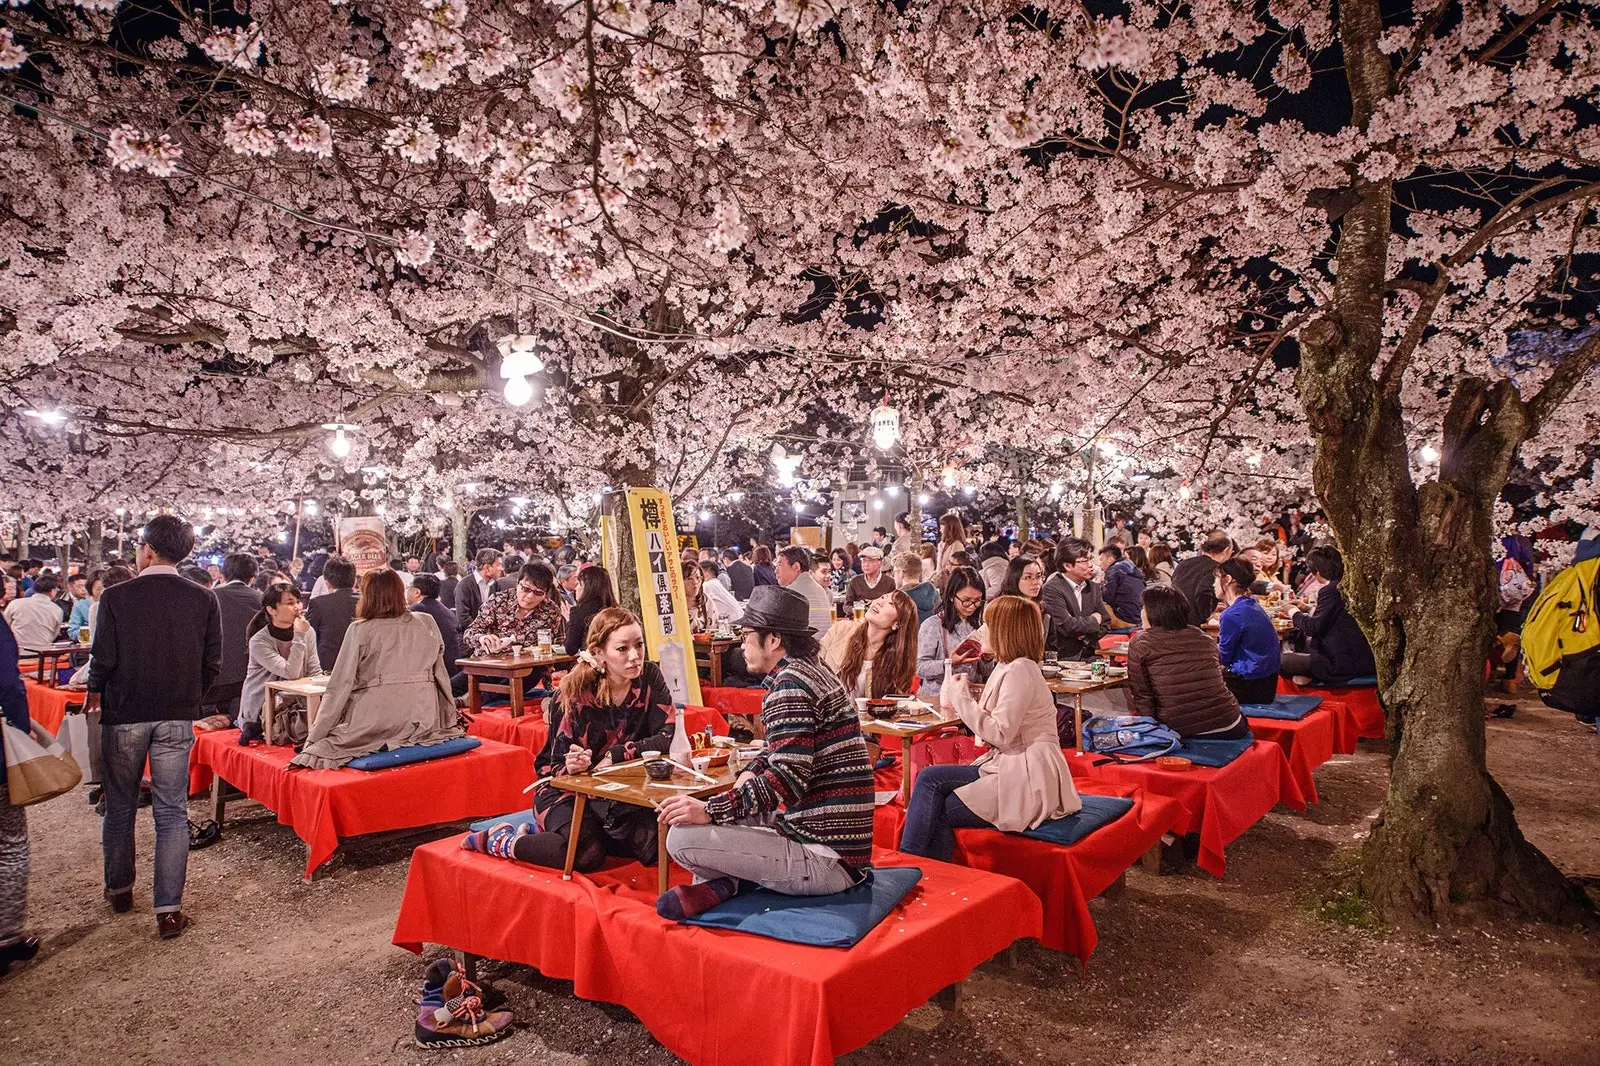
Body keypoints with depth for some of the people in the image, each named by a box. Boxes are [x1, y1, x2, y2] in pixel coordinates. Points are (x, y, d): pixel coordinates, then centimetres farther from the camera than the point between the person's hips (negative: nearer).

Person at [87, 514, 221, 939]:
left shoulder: (116, 596, -11)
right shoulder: (204, 600, -6)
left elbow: (103, 658, -9)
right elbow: (212, 663, -3)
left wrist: (94, 692, 12)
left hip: (124, 715, -1)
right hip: (177, 719, 1)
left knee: (120, 807, 18)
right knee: (171, 812, 4)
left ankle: (119, 889, 33)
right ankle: (169, 911, 3)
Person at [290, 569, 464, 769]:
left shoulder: (359, 630, -2)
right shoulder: (427, 623, 6)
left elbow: (339, 687, -3)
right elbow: (440, 675, 10)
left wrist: (314, 737, 2)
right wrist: (449, 721, 20)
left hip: (376, 722, -4)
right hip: (422, 720, 4)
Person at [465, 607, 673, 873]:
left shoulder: (649, 677, -9)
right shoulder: (574, 694, -17)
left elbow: (668, 738, -15)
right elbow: (559, 767, -14)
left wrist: (615, 755, -22)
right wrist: (572, 765, -38)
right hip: (566, 789, -4)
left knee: (658, 843, -24)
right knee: (586, 855, -32)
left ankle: (592, 831, 4)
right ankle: (502, 841, -5)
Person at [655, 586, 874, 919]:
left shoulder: (790, 683, -17)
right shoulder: (811, 671, 14)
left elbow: (788, 779, -25)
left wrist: (710, 810, -21)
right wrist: (749, 773, 7)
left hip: (824, 862, -11)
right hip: (844, 848, 11)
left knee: (681, 838, -18)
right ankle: (721, 880, 6)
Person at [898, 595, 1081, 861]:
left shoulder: (1019, 670, -14)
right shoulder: (1009, 667, 16)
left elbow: (1000, 734, -19)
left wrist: (961, 698, -11)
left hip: (1028, 776, -9)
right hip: (1009, 765, 9)